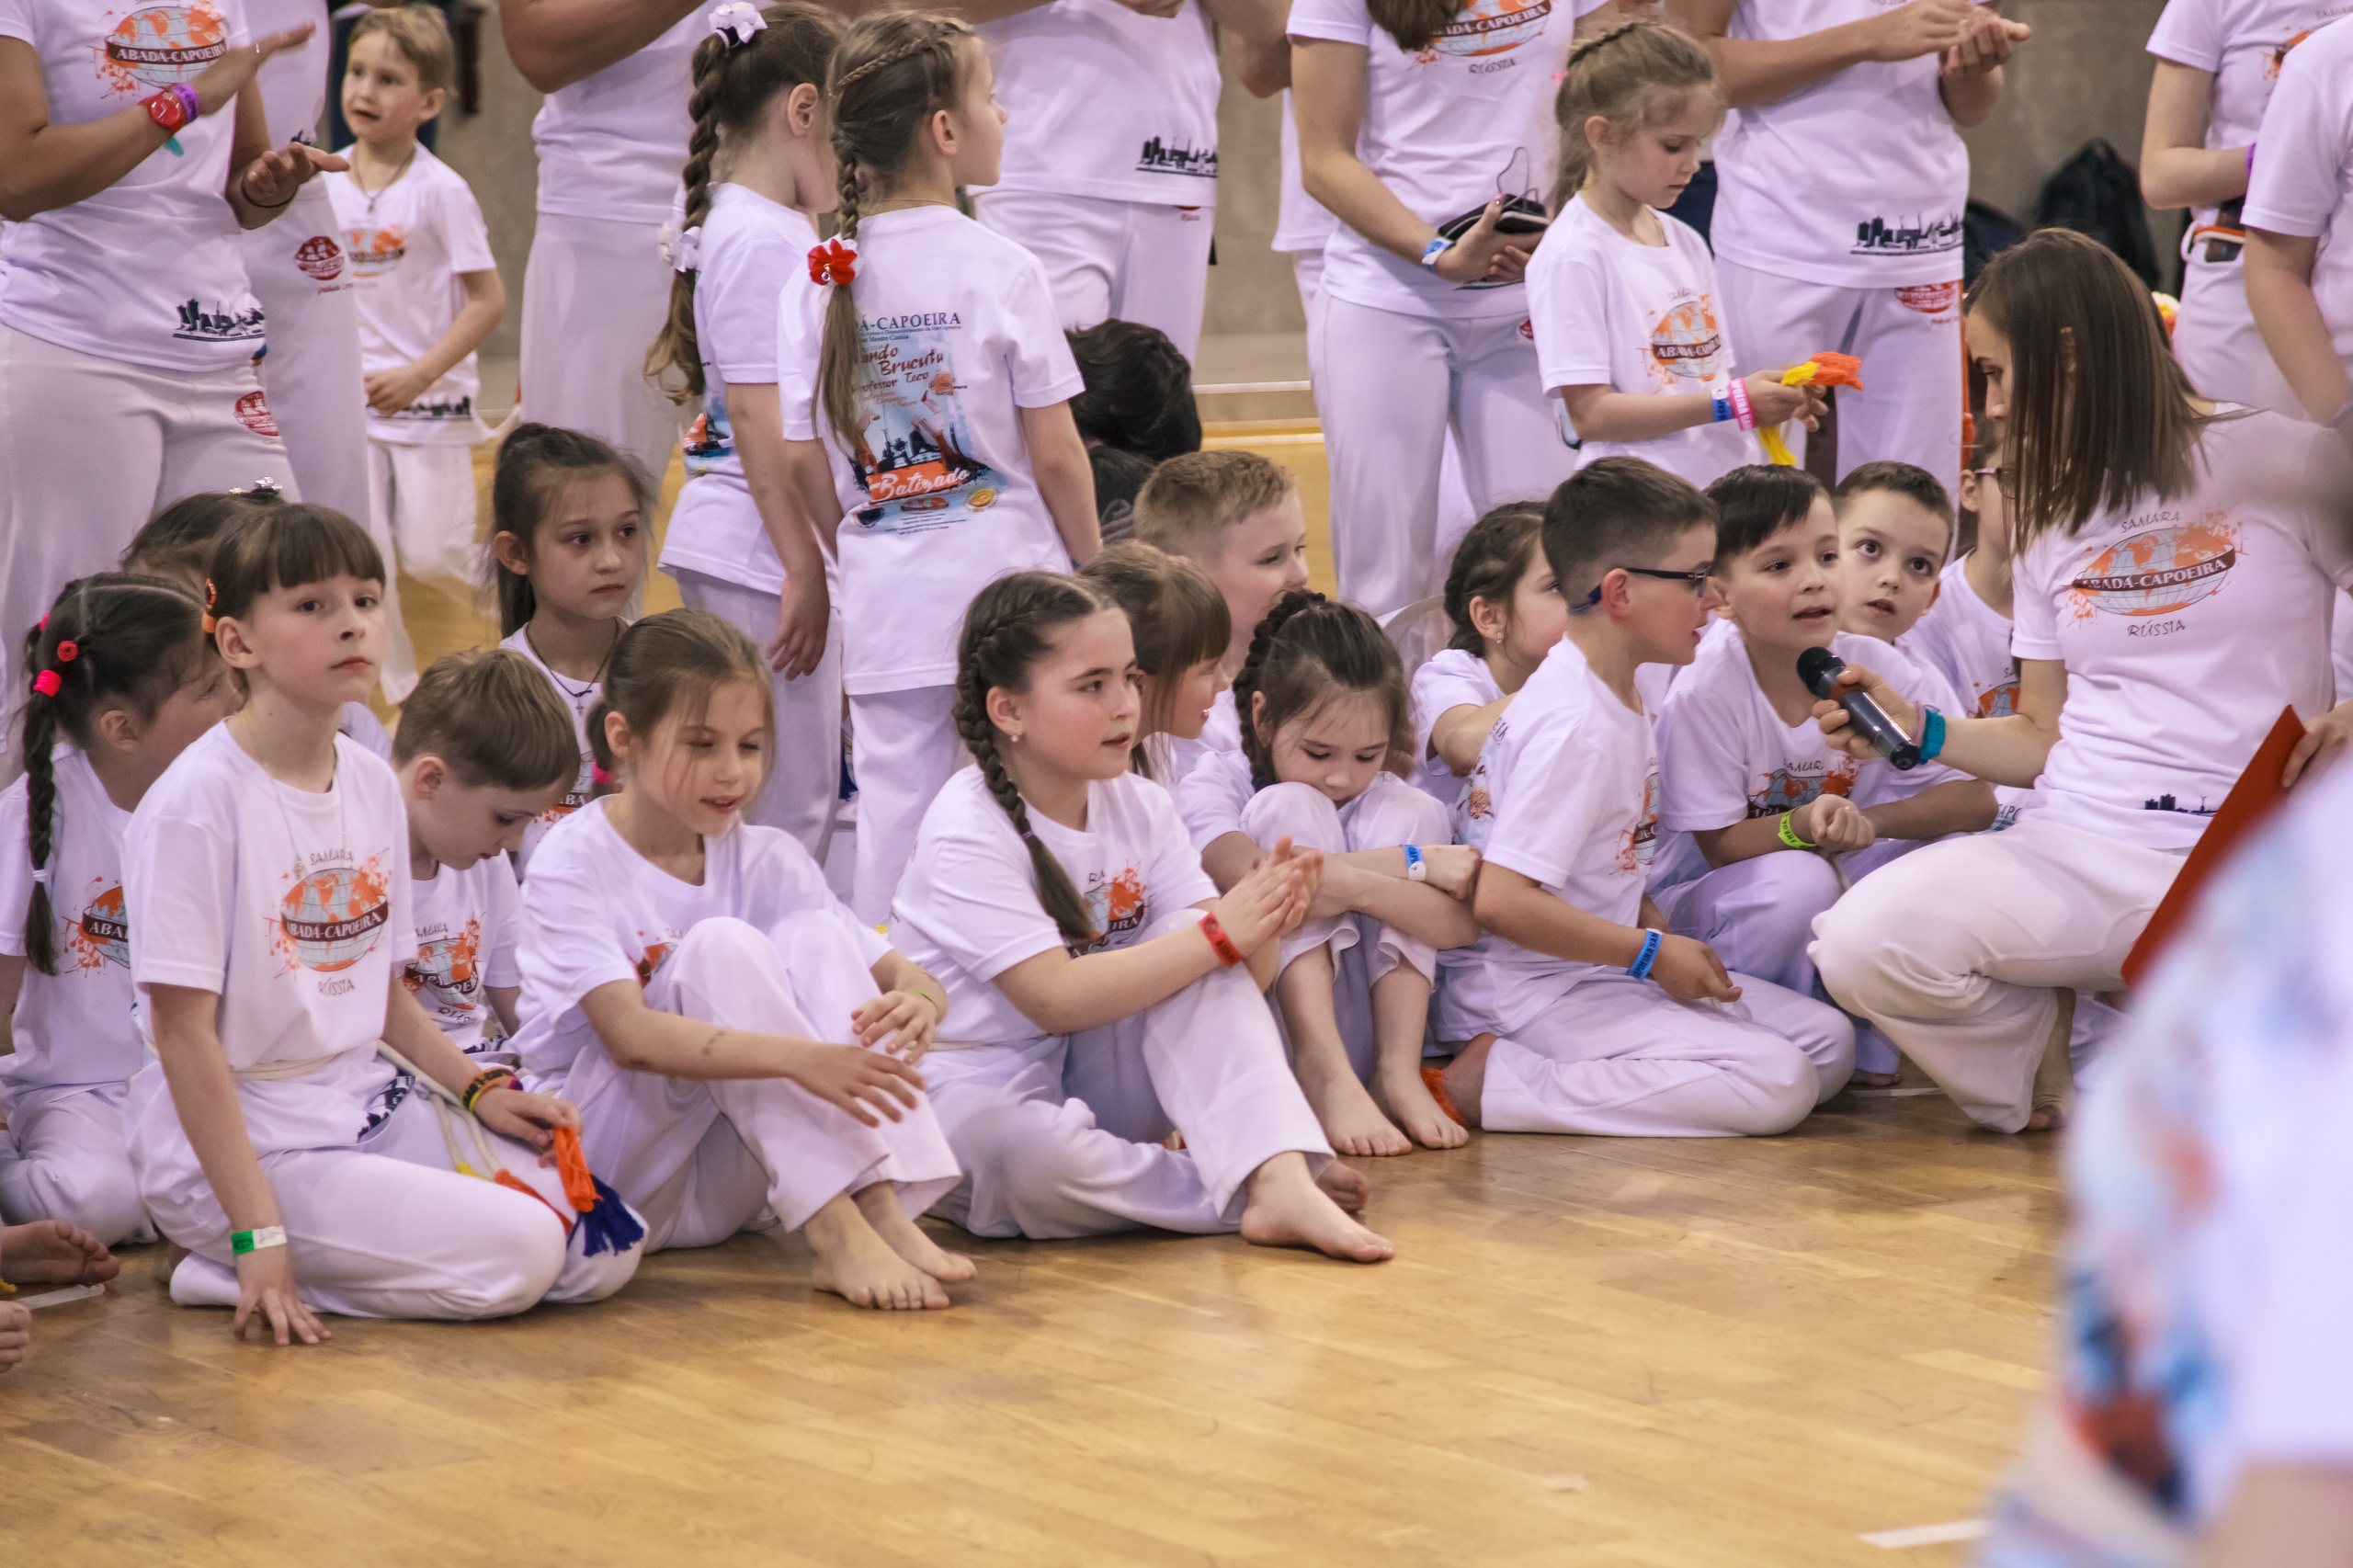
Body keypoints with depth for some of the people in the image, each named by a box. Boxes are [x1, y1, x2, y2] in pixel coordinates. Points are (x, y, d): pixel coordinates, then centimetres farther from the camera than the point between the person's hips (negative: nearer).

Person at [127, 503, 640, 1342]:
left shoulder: (373, 785, 7)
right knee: (516, 1253, -22)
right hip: (237, 1141, -8)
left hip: (363, 1103, 8)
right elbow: (183, 1030, -18)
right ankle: (229, 1266, -6)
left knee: (603, 1254, -6)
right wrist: (260, 1233, -22)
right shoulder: (197, 801, -16)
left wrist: (480, 1087, 1)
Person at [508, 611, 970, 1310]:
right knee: (721, 945, -26)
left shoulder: (765, 861, 5)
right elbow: (629, 1036, -27)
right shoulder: (575, 864, -11)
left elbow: (913, 978, 0)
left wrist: (916, 1005, -28)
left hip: (718, 1190, 5)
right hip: (605, 1165, -5)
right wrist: (797, 1058, -41)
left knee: (816, 934, -15)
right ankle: (835, 1237, -36)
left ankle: (883, 1208, -31)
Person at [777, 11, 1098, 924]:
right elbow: (1055, 454, -7)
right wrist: (1090, 567, 6)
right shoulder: (1000, 271, -10)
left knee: (891, 817, 7)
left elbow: (806, 463, 4)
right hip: (1006, 573, -4)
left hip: (886, 603, 4)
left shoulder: (819, 282, 1)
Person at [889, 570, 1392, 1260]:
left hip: (1098, 1085, 6)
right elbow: (1056, 999, -25)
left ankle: (1281, 1181, -30)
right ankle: (1243, 1197, -24)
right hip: (973, 1093, -6)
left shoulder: (1139, 807, 2)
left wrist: (1262, 927, -27)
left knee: (1200, 951, -17)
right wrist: (1219, 934, -26)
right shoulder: (968, 833, -17)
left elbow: (1236, 977, -3)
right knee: (1027, 1152, -41)